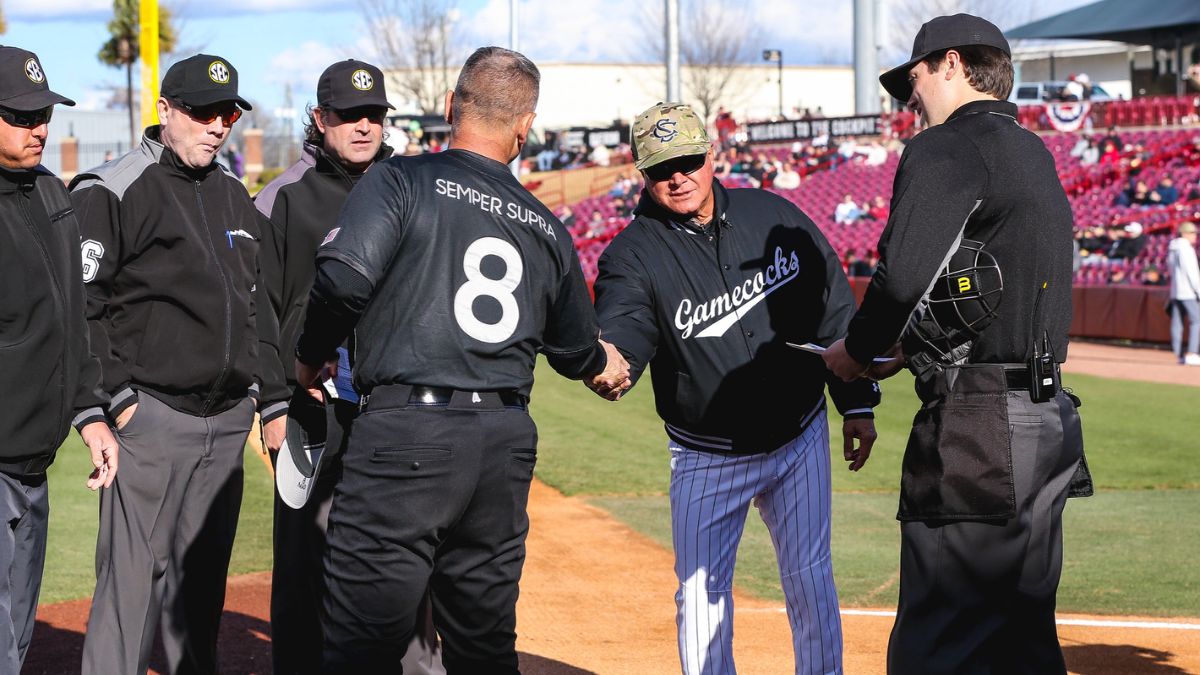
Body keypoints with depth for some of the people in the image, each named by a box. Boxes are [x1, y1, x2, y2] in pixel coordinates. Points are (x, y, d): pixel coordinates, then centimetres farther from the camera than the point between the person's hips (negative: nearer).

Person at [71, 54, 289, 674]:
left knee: (202, 575, 12)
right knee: (133, 575, -10)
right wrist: (116, 398, -15)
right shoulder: (110, 191, -6)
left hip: (228, 422, 7)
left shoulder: (234, 196, 17)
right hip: (151, 416, -7)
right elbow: (81, 307, -10)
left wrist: (272, 402, 18)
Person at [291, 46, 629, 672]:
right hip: (508, 443, 5)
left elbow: (343, 276, -16)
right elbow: (577, 351, 25)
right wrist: (602, 362, 49)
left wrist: (311, 358, 2)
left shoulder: (401, 180, -1)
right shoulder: (547, 228, 15)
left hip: (406, 434, -5)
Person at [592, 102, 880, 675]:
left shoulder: (776, 217, -4)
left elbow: (835, 310, 5)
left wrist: (857, 403, 5)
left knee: (809, 580, 9)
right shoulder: (634, 255, -13)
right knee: (701, 594, 3)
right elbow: (622, 327, -32)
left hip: (799, 439, 2)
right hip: (706, 459, -2)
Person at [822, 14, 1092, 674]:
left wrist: (857, 350, -2)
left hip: (978, 430, -10)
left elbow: (903, 277, -20)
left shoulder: (948, 148, -7)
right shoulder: (1038, 156, 21)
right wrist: (909, 348, 22)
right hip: (1050, 421, 10)